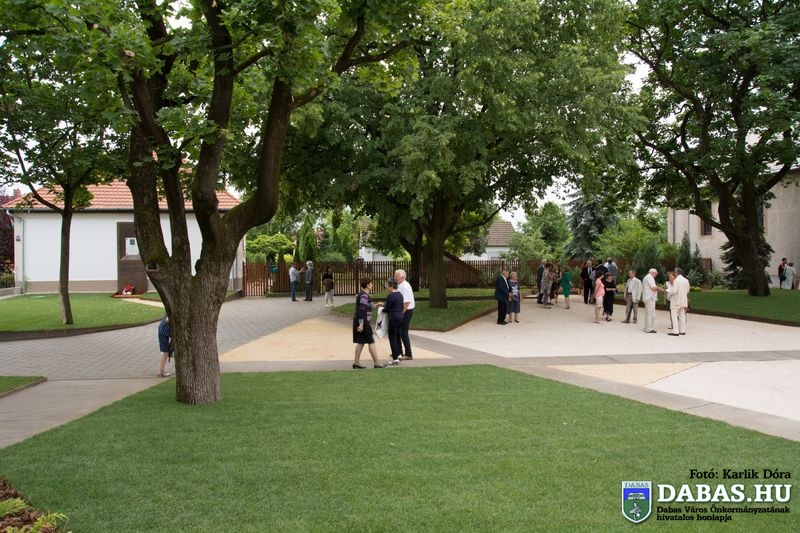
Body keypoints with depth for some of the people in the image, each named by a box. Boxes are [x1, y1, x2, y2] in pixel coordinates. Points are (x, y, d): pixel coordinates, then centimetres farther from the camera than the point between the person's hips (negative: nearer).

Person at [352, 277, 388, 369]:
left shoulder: (361, 294, 14)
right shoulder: (364, 295, -16)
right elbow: (361, 310, -22)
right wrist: (361, 324, -25)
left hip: (360, 321, 10)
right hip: (363, 321, -10)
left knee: (361, 342, 12)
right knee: (371, 342, -5)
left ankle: (356, 362, 12)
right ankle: (376, 363, -2)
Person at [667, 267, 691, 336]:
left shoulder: (676, 280, -18)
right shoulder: (686, 280, 6)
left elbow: (674, 291, -22)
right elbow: (687, 290, 14)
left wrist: (670, 292, -3)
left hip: (676, 301, -7)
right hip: (683, 300, 7)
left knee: (674, 316, -3)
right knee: (682, 316, 13)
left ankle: (675, 332, -7)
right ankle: (682, 331, 16)